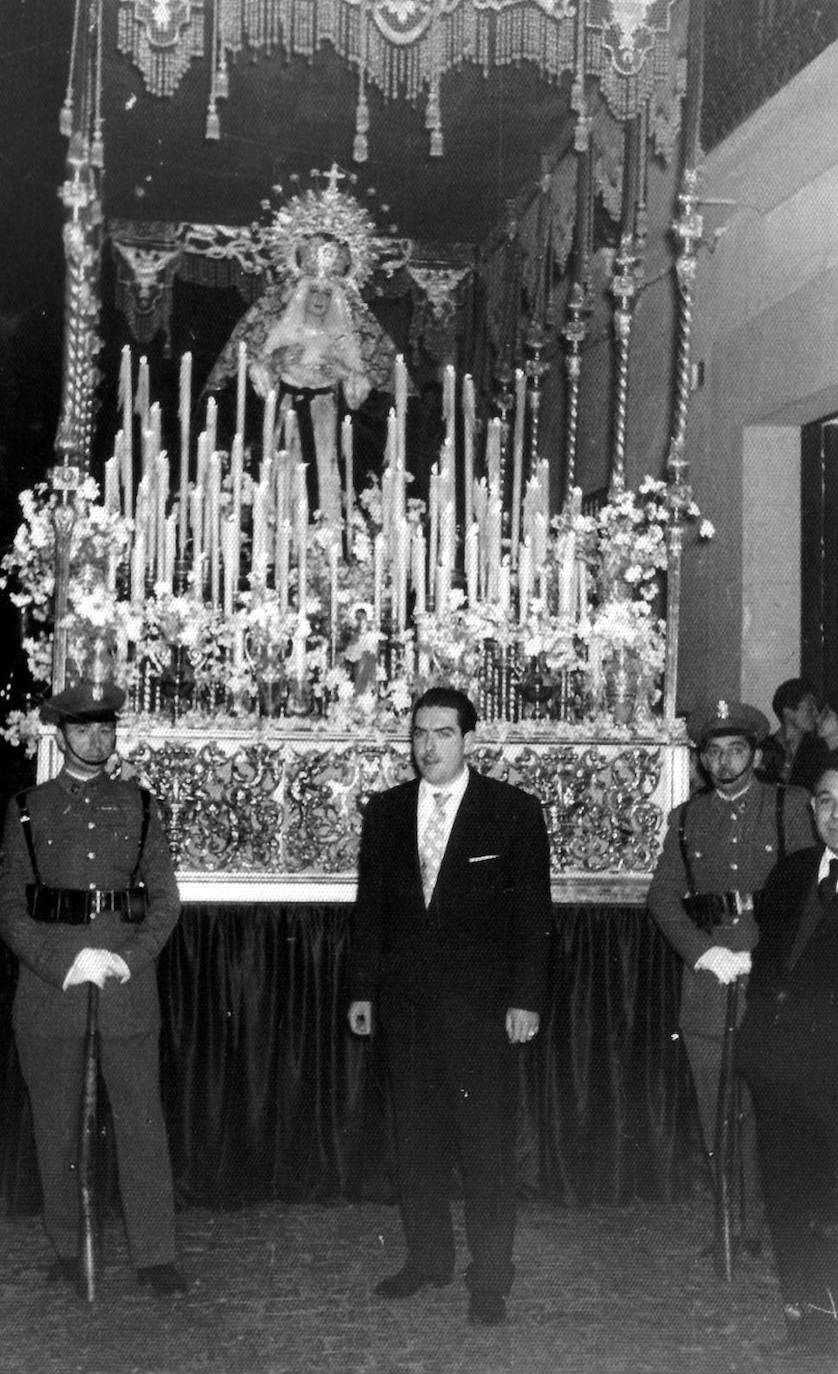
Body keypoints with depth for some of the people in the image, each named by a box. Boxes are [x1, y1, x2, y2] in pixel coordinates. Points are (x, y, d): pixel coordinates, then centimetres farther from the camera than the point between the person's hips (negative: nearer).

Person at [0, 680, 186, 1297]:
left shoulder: (139, 805, 9)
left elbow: (166, 899, 7)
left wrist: (129, 958, -9)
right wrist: (65, 964, -11)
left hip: (129, 982, 0)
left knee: (142, 1120, -1)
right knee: (56, 1124, 7)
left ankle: (155, 1255, 5)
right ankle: (68, 1251, 20)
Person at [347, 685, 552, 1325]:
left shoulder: (515, 811, -2)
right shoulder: (386, 810, 9)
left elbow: (533, 912, -3)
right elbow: (370, 904, 12)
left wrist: (525, 998, -9)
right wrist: (362, 989, 8)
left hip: (482, 1001, -4)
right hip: (405, 997, 4)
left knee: (487, 1140, -2)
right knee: (416, 1133, 10)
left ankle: (490, 1276, 6)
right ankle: (427, 1256, 22)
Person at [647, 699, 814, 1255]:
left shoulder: (790, 806, 6)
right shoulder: (686, 818, 14)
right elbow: (664, 896, 9)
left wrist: (762, 958, -11)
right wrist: (705, 952, -7)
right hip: (707, 974, 3)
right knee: (716, 1109, 3)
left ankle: (764, 1220, 5)